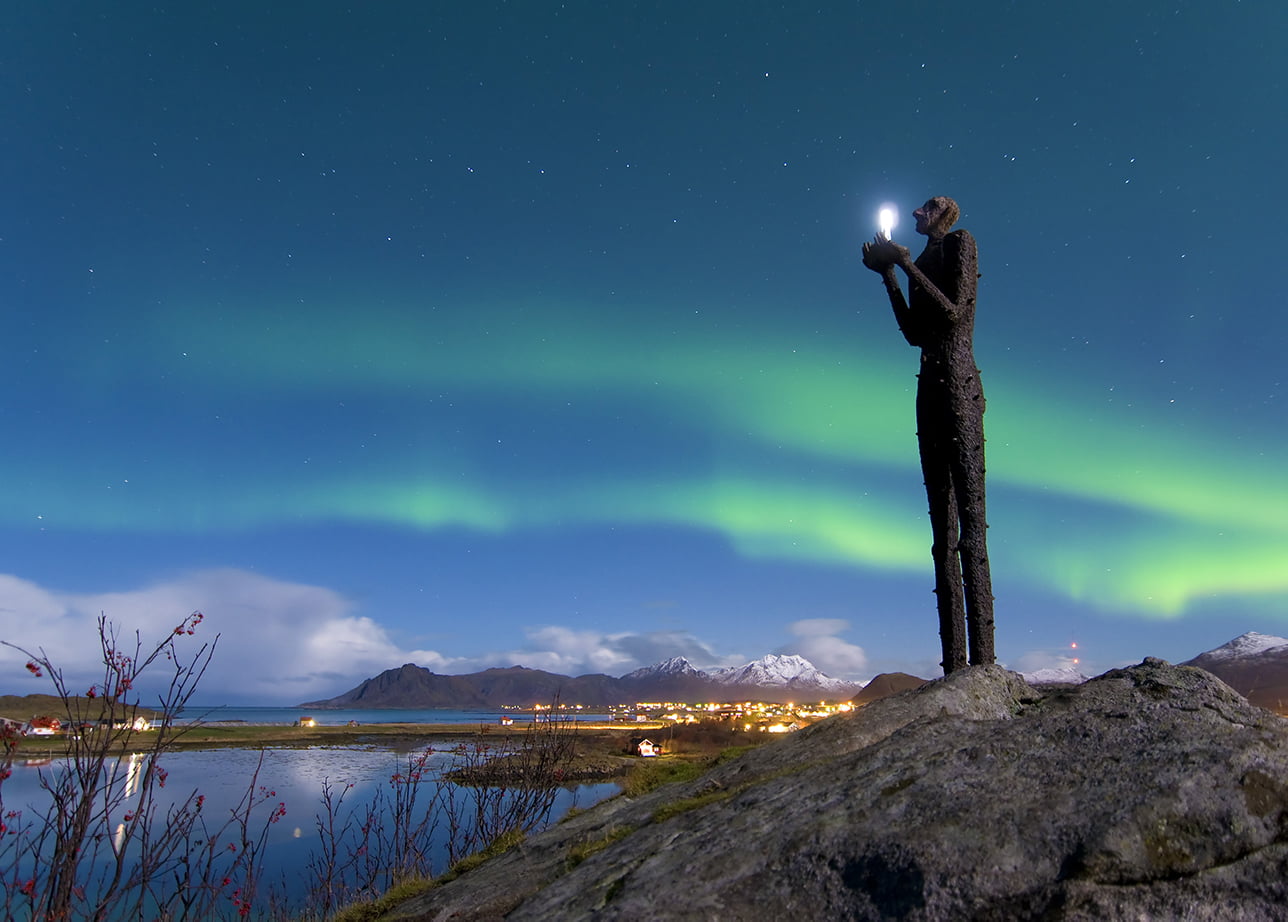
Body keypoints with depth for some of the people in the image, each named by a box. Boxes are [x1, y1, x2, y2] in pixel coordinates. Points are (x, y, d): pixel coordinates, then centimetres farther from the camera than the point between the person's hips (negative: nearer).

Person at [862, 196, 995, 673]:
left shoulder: (961, 242, 5)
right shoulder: (922, 263, 25)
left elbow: (954, 312, -9)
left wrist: (905, 263, -7)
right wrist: (888, 275, 18)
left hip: (958, 382, -8)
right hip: (929, 386, 8)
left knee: (970, 518, -15)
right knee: (942, 530, 0)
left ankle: (983, 662, -17)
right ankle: (954, 665, 1)